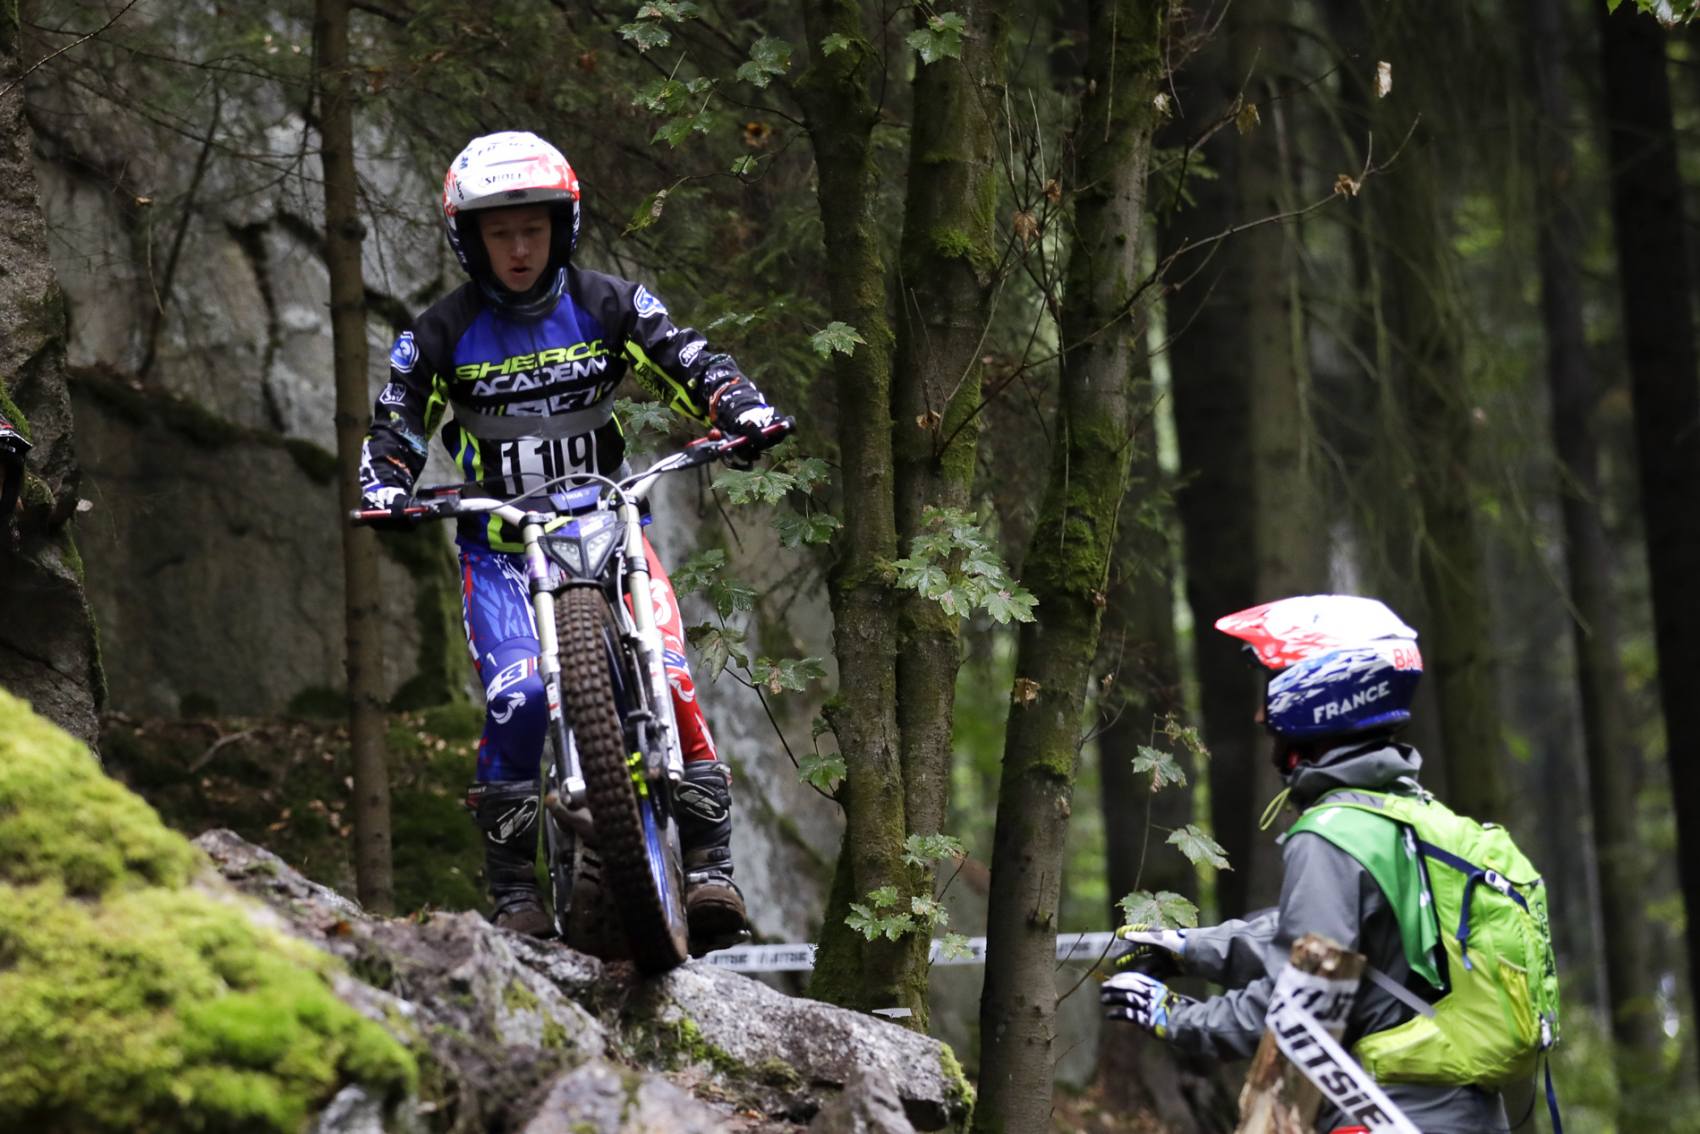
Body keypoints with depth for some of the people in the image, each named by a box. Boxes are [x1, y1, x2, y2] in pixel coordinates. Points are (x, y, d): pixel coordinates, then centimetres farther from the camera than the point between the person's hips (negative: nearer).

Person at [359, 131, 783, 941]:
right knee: (517, 697, -22)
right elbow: (396, 428, 6)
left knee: (665, 675, -20)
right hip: (500, 546, -1)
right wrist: (384, 487, -15)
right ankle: (513, 887, -12)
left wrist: (742, 409, -18)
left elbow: (688, 364, 2)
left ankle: (708, 858, -15)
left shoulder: (609, 306, 3)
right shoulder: (443, 336, 2)